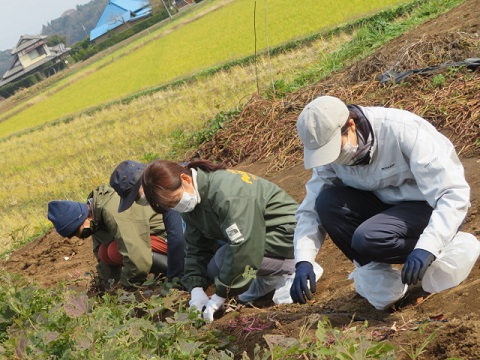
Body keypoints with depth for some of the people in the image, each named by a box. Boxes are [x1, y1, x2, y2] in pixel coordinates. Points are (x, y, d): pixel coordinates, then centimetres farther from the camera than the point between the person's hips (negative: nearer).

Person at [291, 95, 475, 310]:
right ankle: (376, 274, -6)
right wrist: (303, 262, -23)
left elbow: (454, 194, -31)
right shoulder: (329, 147, -11)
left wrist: (426, 248, -43)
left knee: (367, 238, -32)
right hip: (385, 203, 6)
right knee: (327, 203, -21)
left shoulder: (402, 131, -28)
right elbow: (310, 209, -7)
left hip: (432, 207, -6)